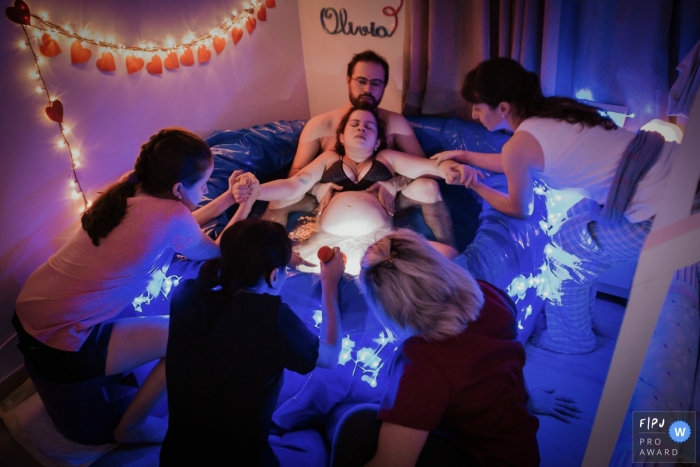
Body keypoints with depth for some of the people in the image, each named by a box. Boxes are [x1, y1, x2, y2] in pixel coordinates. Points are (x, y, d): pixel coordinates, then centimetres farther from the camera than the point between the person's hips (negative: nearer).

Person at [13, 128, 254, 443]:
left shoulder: (129, 187, -1)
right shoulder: (171, 215, -22)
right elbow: (216, 254, -1)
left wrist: (229, 197, 15)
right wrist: (247, 203, 10)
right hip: (61, 349, -8)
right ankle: (132, 427, 20)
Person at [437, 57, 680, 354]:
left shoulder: (518, 145, -14)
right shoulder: (551, 110, 9)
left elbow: (519, 210, 4)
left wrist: (473, 185, 15)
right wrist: (466, 156, 28)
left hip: (659, 209, -9)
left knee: (565, 257, 7)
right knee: (578, 217, 23)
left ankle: (569, 341, 30)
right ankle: (581, 318, 40)